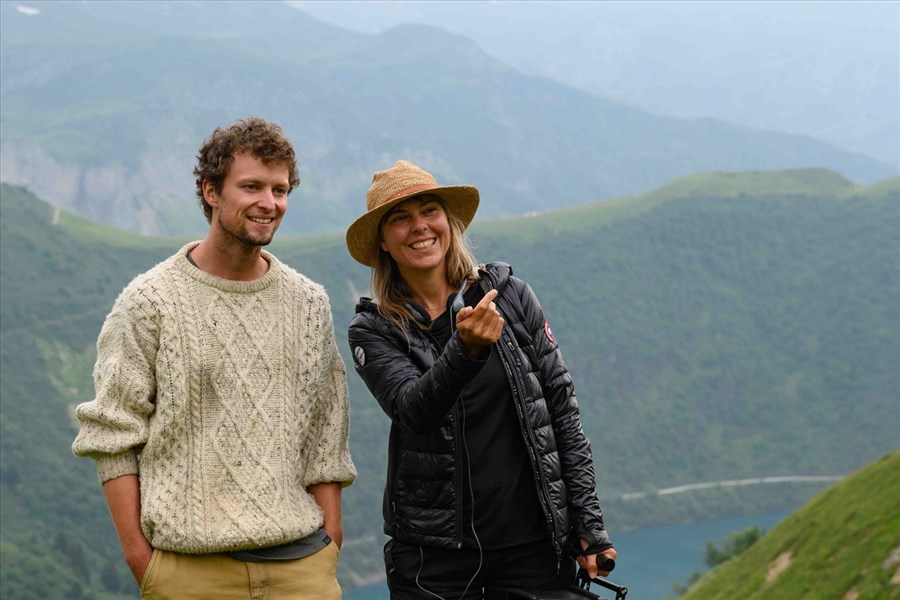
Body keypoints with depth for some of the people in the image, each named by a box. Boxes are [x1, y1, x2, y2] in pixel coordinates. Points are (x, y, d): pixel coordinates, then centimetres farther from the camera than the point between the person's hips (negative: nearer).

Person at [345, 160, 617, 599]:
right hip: (433, 549, -1)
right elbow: (413, 410, -19)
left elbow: (562, 410, 4)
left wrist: (589, 523, 2)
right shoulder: (373, 331, -1)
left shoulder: (509, 295, 2)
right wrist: (465, 350, -36)